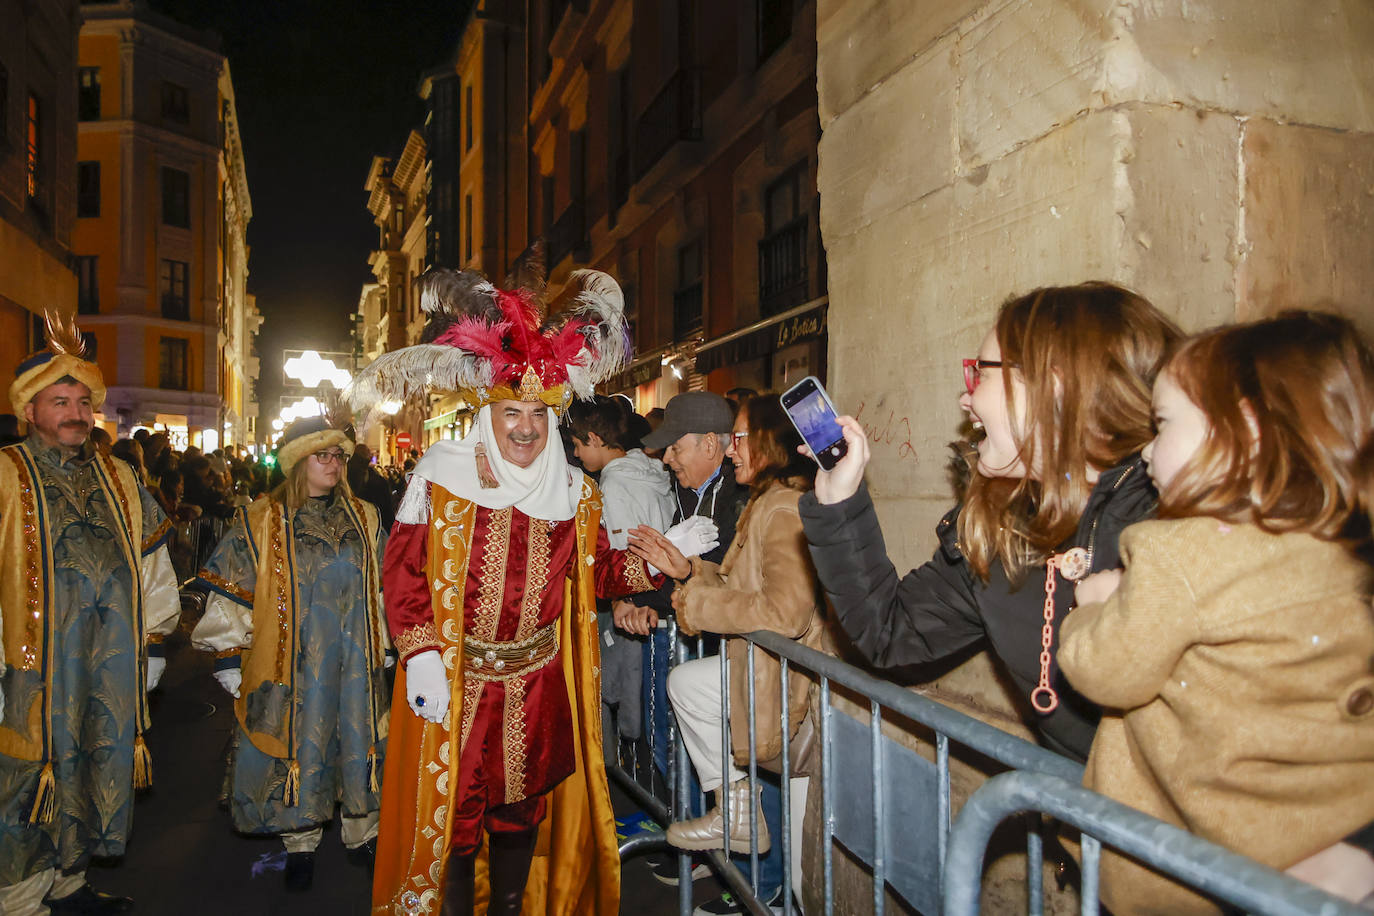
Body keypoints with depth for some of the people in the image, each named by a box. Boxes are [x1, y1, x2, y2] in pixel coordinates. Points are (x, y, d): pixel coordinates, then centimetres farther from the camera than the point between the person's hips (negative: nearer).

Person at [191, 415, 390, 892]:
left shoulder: (364, 519, 6)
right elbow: (231, 595, -2)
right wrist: (230, 657, -3)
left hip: (356, 663, 3)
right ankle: (300, 844, 27)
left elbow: (386, 588, 13)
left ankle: (361, 833, 29)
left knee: (359, 740, 10)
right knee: (299, 744, 6)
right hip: (292, 666, -2)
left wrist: (388, 645, 13)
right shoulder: (260, 522, -4)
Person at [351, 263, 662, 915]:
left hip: (539, 688, 3)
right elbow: (403, 571, -8)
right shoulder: (441, 481, -7)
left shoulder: (575, 495, 4)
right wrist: (420, 655, -16)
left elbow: (590, 573, 6)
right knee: (453, 812, 9)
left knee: (522, 806, 17)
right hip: (453, 685, -3)